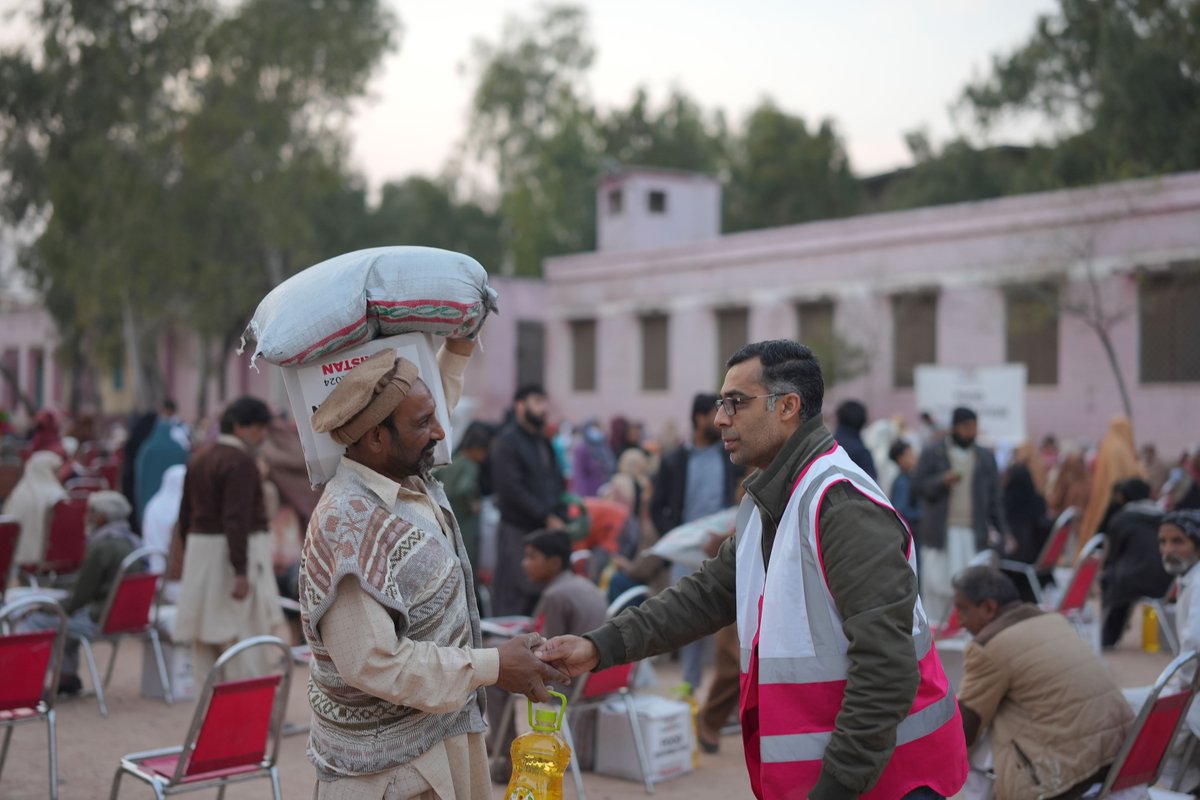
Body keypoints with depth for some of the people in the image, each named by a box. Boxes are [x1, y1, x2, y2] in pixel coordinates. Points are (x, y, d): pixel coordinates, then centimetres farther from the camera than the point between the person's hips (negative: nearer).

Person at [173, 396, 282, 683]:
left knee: (205, 640, 10)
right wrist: (241, 571, -24)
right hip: (234, 552, -9)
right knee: (242, 635, -7)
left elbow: (185, 514, 18)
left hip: (199, 548, 9)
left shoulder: (198, 459, 13)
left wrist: (190, 556, 24)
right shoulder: (240, 461, -14)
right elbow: (236, 519, -22)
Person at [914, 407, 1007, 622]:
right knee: (937, 586, -3)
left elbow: (994, 497, 14)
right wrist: (942, 481, -17)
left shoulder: (986, 457, 15)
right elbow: (919, 486, 2)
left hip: (974, 533, 2)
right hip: (940, 532, -2)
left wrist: (1001, 531, 7)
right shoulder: (932, 454, 6)